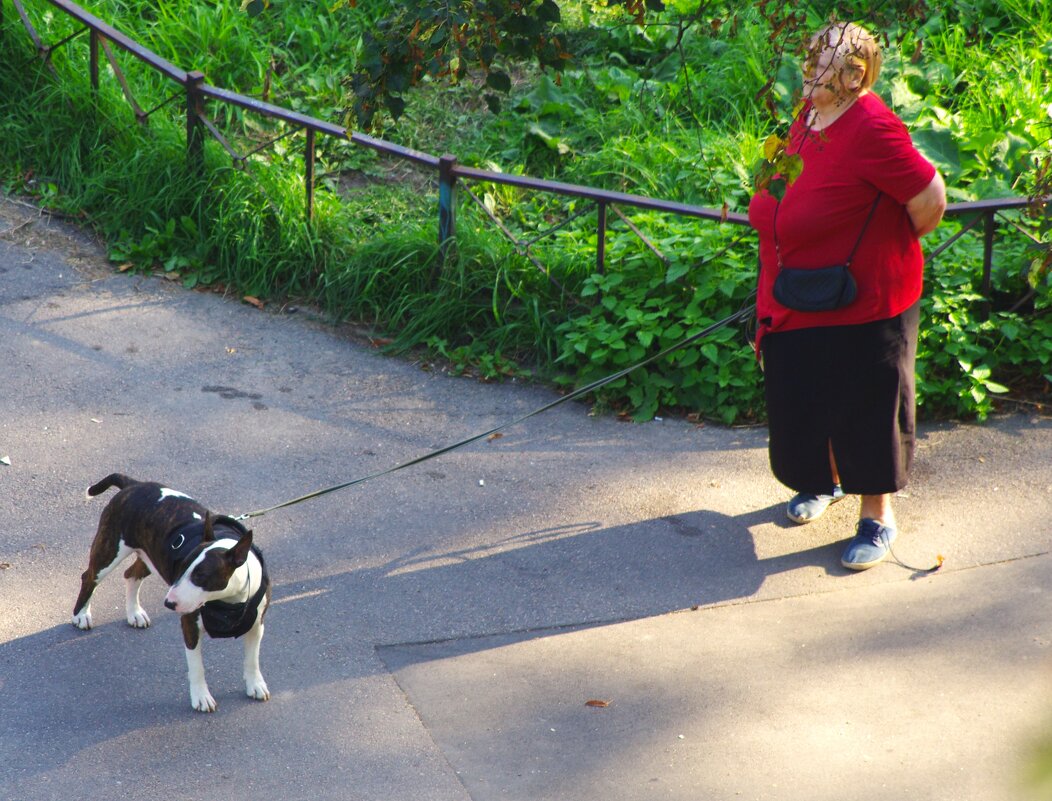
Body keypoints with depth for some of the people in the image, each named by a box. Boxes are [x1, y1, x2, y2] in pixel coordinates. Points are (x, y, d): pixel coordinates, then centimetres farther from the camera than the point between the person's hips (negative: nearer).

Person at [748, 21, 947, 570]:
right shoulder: (808, 117, 1)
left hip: (862, 306, -8)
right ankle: (826, 480, 47)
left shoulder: (871, 129, -25)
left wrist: (894, 244, -5)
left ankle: (877, 516, 23)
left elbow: (931, 200, -23)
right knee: (802, 402, 22)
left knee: (864, 413, 6)